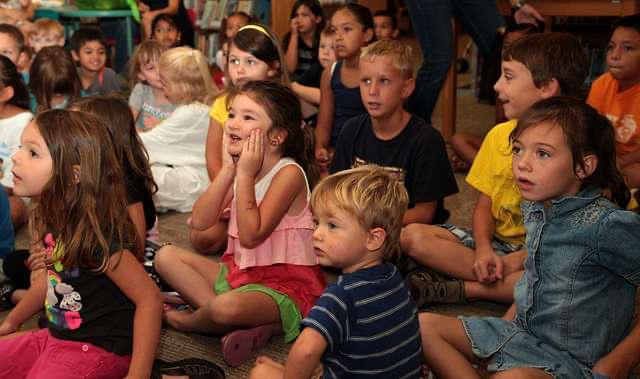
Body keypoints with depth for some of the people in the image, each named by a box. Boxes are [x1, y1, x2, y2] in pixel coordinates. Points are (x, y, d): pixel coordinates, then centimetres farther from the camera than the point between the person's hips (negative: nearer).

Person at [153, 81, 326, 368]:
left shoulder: (289, 173, -18)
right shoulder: (243, 166, 6)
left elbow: (250, 235, -26)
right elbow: (200, 222, -3)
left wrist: (244, 174, -22)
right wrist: (228, 169, -9)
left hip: (286, 285, -9)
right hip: (240, 272, 9)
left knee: (227, 306, -38)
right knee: (166, 256, 5)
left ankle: (187, 320, 1)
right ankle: (243, 323, -13)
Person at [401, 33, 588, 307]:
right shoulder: (499, 135, 6)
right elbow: (484, 204, 7)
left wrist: (518, 260, -24)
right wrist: (483, 249, -12)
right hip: (496, 242, 4)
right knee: (412, 236, -16)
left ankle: (457, 289, -24)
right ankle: (507, 283, -19)